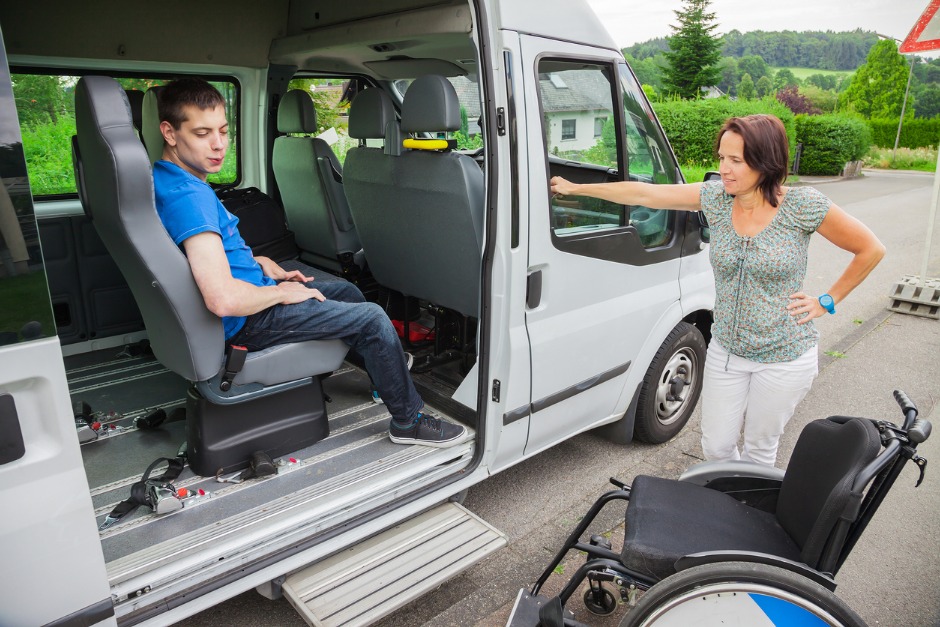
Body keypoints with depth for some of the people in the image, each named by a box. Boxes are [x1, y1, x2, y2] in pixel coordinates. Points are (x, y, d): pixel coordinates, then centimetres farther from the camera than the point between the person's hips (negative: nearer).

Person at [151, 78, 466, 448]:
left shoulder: (166, 179, 5)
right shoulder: (187, 197, -29)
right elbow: (224, 300, -36)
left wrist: (261, 264, 6)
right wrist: (282, 293, -18)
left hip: (249, 294, 10)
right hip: (243, 323, -10)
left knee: (347, 291, 22)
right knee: (372, 318, -8)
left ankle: (386, 370, 41)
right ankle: (408, 420, 8)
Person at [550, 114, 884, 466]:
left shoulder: (803, 206, -16)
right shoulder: (716, 196, -7)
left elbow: (871, 250, -4)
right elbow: (642, 193, -7)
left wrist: (827, 302, -6)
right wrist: (575, 188, -5)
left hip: (784, 359, -3)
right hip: (725, 351, 3)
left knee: (759, 451, 13)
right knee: (716, 447, 13)